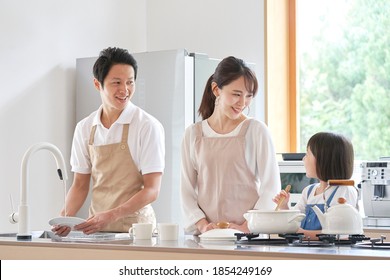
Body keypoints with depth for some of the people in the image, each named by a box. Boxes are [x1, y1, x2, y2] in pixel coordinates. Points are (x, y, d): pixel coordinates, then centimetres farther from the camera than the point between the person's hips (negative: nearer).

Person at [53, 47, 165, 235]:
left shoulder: (148, 126, -5)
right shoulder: (84, 128, 9)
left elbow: (152, 190, -7)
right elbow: (80, 185, 15)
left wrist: (111, 216, -19)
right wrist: (66, 217, -4)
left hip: (135, 227, -4)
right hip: (96, 229, 4)